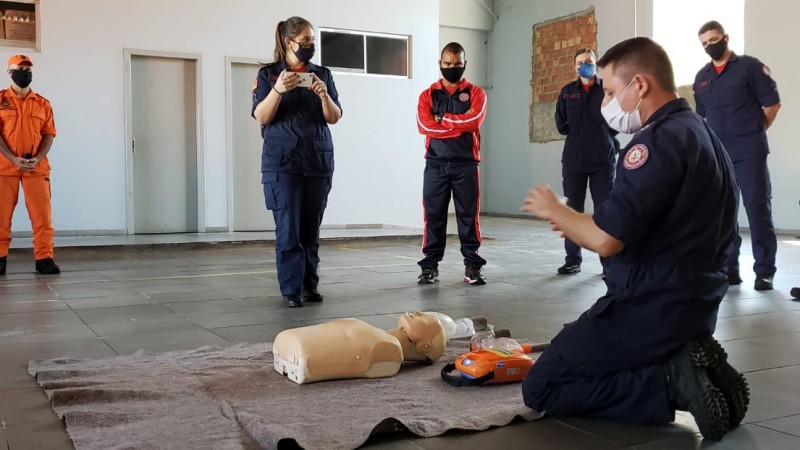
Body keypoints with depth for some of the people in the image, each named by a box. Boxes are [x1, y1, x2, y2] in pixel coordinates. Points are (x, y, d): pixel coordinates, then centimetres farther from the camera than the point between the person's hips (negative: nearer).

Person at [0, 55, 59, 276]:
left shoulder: (43, 103, 11)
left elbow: (49, 134, 7)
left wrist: (37, 159, -9)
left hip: (37, 166, 1)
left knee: (42, 215, -3)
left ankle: (44, 258, 1)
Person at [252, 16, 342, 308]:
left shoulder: (323, 74, 10)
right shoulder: (268, 74, 3)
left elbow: (334, 118, 6)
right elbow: (261, 117, -4)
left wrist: (324, 95, -13)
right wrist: (278, 90, -20)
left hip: (319, 161, 3)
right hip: (282, 163, -2)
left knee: (311, 229, 4)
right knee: (288, 228, -6)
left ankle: (309, 286, 11)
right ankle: (291, 290, -1)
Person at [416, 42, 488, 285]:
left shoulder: (476, 93, 8)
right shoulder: (428, 95, 11)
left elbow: (473, 120, -12)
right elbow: (424, 125, -7)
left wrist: (442, 120, -5)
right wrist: (459, 125, -9)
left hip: (466, 164, -1)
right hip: (435, 164, 1)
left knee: (468, 215, 1)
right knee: (433, 215, 2)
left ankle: (473, 265, 6)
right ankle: (430, 265, 8)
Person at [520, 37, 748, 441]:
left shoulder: (658, 141, -20)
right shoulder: (701, 133, 11)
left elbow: (605, 240, -26)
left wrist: (554, 210, -6)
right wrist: (576, 220, 12)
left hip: (650, 310, -10)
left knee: (540, 389, 0)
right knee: (574, 363, 28)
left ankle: (674, 380, -10)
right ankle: (688, 366, 8)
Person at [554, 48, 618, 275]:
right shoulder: (567, 91, 10)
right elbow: (561, 123, 12)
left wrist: (604, 135, -2)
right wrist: (578, 135, 3)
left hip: (603, 159, -2)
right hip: (573, 159, 2)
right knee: (572, 211, 3)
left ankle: (609, 262, 5)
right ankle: (573, 260, 11)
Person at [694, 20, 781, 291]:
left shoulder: (749, 66, -1)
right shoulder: (702, 77, 12)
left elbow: (772, 103, -1)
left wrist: (754, 133, 3)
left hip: (749, 153, -5)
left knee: (758, 211, -2)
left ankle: (764, 271, 4)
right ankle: (728, 269, 14)